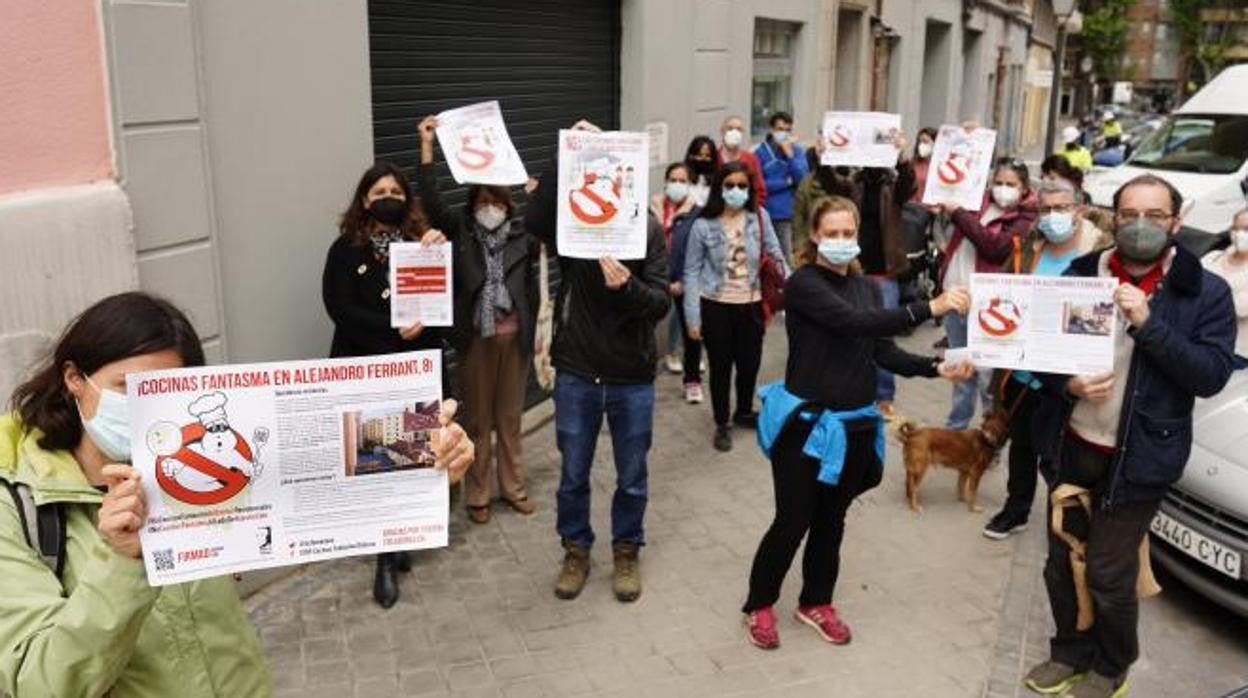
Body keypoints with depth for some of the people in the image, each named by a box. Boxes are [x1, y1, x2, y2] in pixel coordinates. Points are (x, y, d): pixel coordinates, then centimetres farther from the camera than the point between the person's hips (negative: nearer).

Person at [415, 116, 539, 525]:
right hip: (476, 337, -1)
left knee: (510, 416, 14)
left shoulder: (522, 234, 6)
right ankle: (478, 495, 21)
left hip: (515, 335, 2)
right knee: (477, 419, 8)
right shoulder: (459, 230, -2)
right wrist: (426, 146, -18)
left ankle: (513, 487, 28)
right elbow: (431, 201, -13)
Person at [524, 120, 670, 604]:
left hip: (632, 378, 0)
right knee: (573, 475, 15)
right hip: (576, 374, 1)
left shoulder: (649, 229, -6)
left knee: (632, 478, 14)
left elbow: (661, 303, -13)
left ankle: (627, 552, 36)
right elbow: (534, 220, -28)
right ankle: (576, 551, 36)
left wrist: (627, 286, -33)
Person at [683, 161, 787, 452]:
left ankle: (744, 412, 42)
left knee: (750, 363, 14)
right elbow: (692, 272, -5)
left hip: (751, 304, 2)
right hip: (715, 306, -2)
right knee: (721, 367, 10)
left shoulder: (759, 217, -3)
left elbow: (775, 255, 3)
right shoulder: (703, 225, -9)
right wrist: (692, 317, -8)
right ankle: (722, 424, 29)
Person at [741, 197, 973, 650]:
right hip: (807, 421, -6)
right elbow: (856, 322, -28)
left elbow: (884, 352, 4)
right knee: (792, 522, 3)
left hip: (855, 423, 6)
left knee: (831, 520, 17)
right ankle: (759, 606, 24)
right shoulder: (803, 283, -13)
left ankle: (816, 603, 36)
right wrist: (929, 308, -34)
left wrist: (936, 368, -11)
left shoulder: (866, 286, 8)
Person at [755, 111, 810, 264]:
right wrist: (787, 182, -6)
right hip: (766, 214, -1)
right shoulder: (760, 152, -1)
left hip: (789, 215, 1)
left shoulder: (797, 151, 7)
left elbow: (802, 178, -6)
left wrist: (789, 153, -12)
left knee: (787, 258, 1)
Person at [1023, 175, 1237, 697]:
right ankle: (1070, 652, 39)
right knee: (1061, 564, 16)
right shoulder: (1080, 274, 0)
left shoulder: (1206, 293, -6)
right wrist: (1067, 383, -15)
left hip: (1136, 457, -3)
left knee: (1109, 575, 6)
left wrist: (1148, 323, -24)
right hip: (1072, 446, 3)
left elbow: (1211, 376, -14)